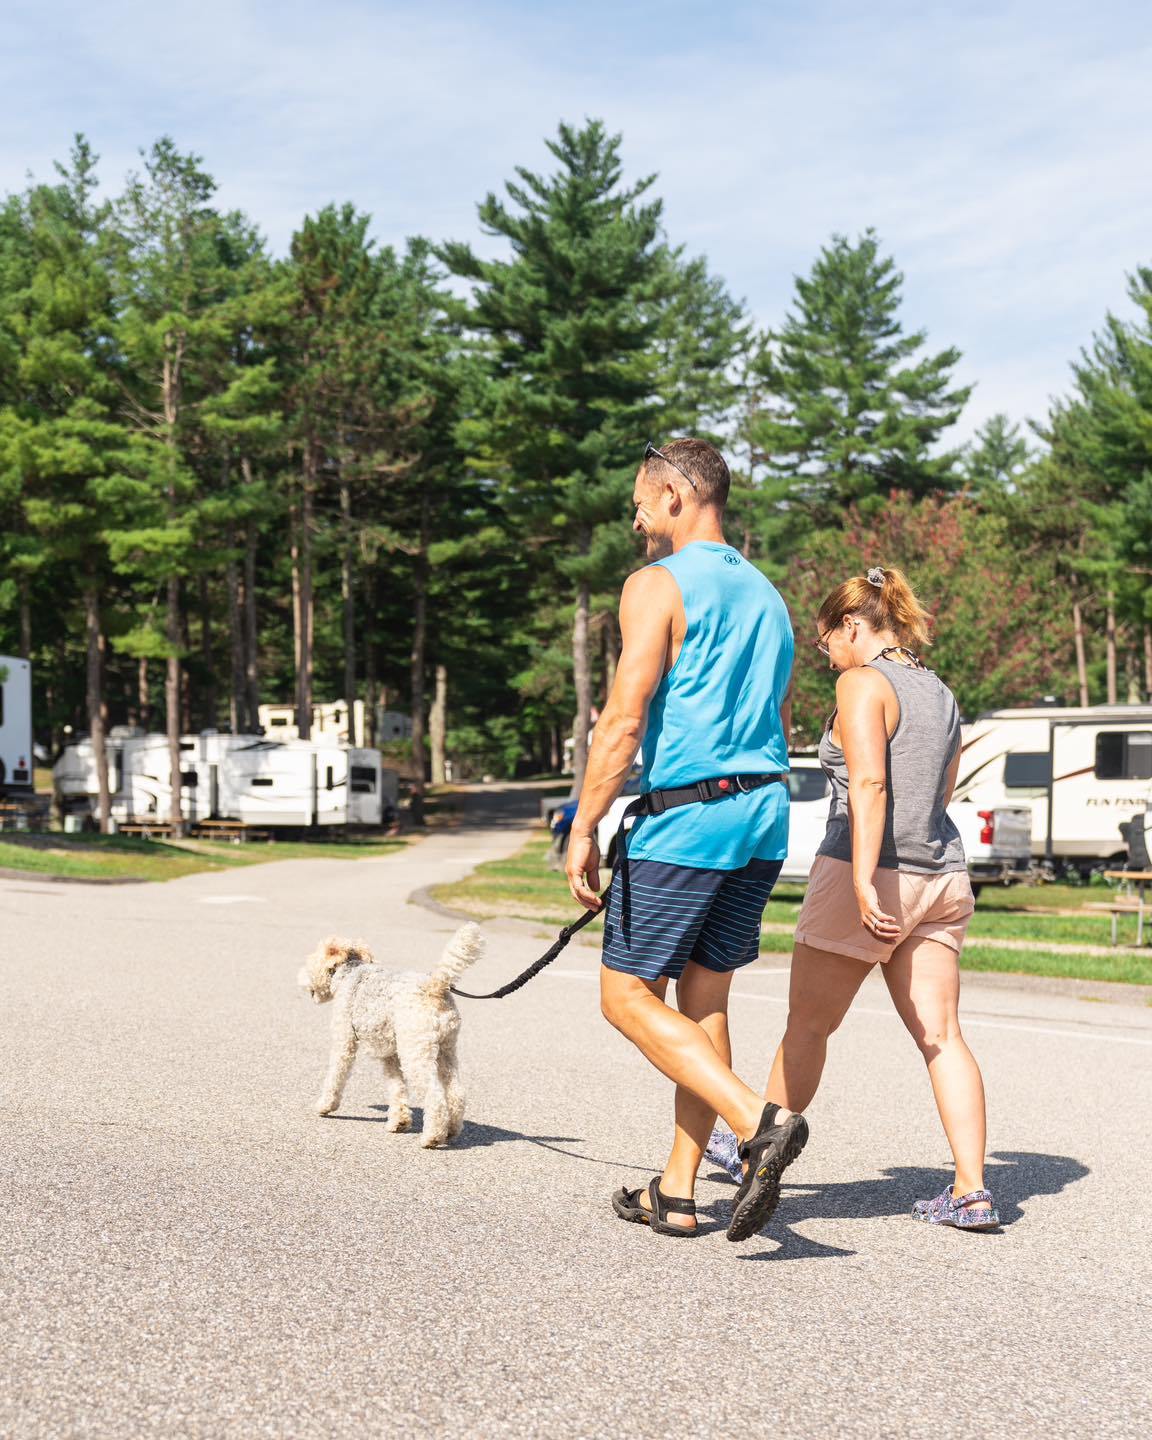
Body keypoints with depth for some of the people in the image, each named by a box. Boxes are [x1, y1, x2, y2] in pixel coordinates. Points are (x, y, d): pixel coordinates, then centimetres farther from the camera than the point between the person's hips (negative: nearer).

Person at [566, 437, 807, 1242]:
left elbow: (625, 720, -16)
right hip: (766, 814, 8)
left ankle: (759, 1122, -17)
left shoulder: (658, 585, -8)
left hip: (686, 817, -8)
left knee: (628, 996, 0)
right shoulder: (766, 595, 17)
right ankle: (677, 1195, 16)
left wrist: (584, 828, -12)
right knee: (704, 997, 12)